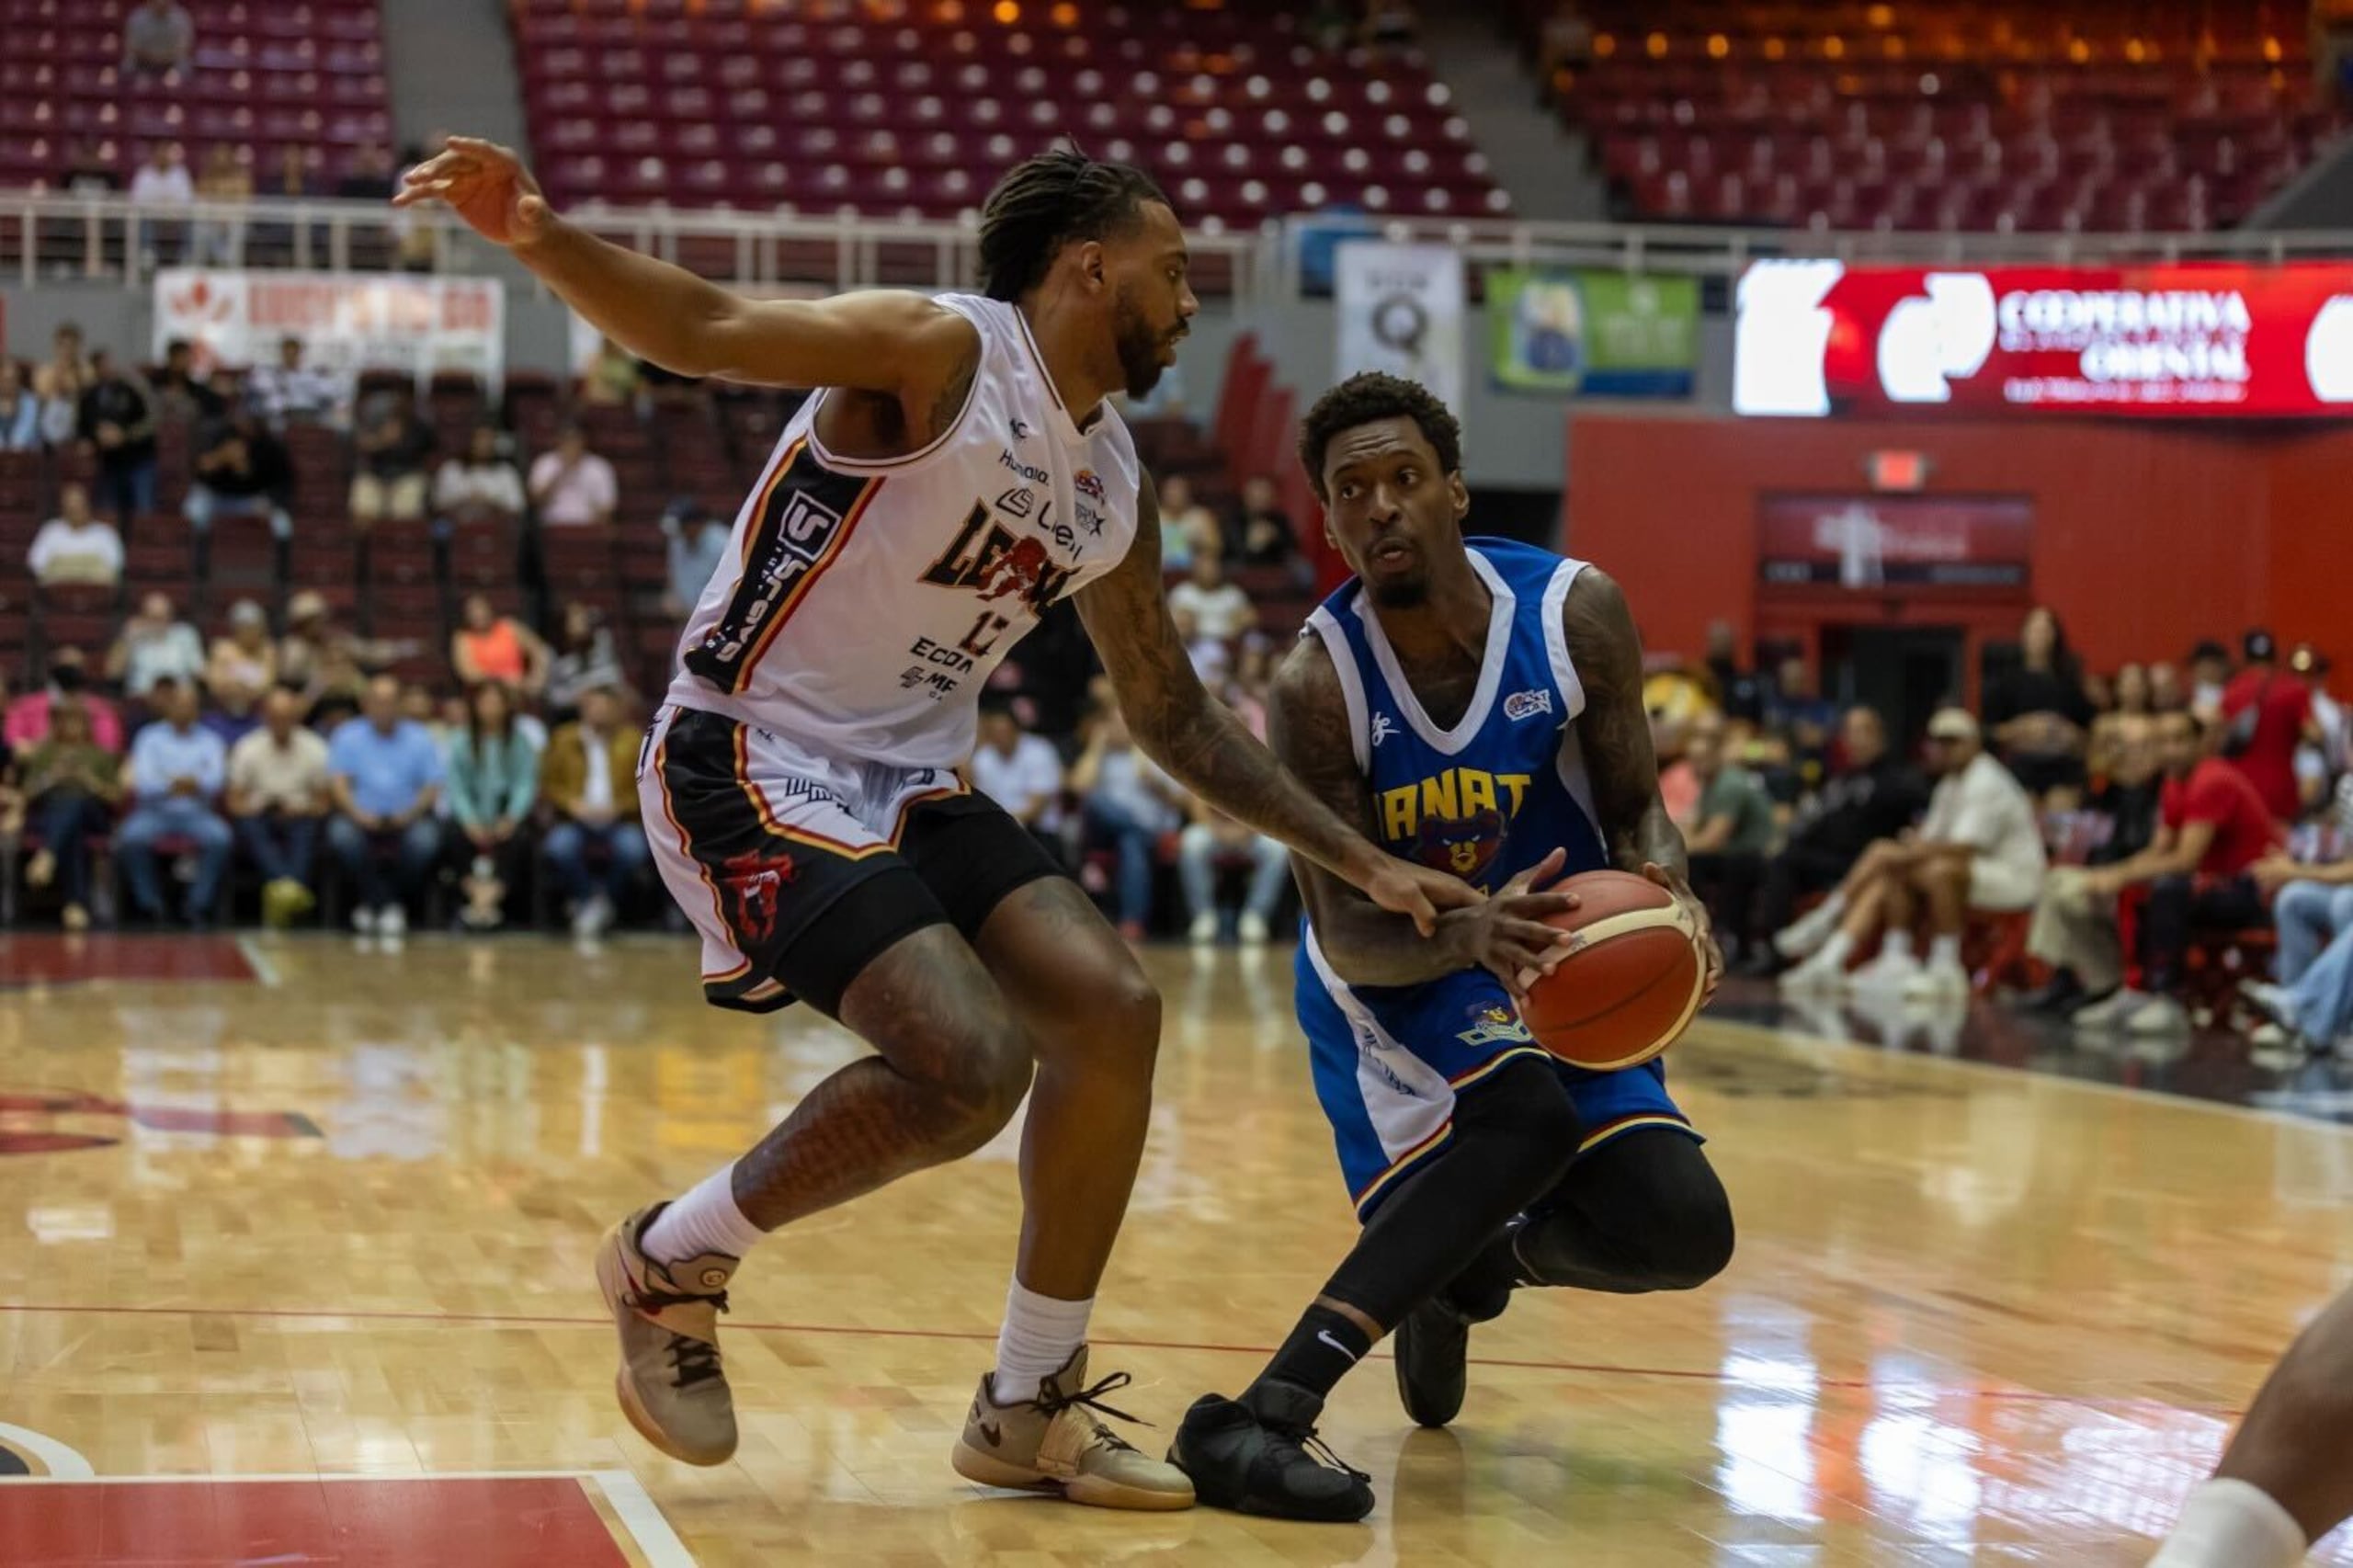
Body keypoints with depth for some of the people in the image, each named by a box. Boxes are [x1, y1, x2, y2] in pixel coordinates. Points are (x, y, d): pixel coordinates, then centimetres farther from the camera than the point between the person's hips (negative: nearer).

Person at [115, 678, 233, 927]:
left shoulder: (209, 740, 15)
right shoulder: (149, 737, 11)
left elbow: (217, 779, -3)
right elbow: (142, 782, -2)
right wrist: (171, 785, -21)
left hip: (197, 812, 1)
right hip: (155, 812, -1)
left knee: (220, 838, -32)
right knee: (132, 837, -33)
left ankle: (199, 907, -22)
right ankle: (150, 907, -22)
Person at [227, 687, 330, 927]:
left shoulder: (315, 750, 4)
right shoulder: (247, 750, 3)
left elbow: (322, 803, 7)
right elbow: (234, 801, 3)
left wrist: (298, 810, -14)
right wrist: (258, 809, -17)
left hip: (298, 817, 0)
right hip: (258, 816, 0)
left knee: (305, 830, -36)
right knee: (250, 827, -36)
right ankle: (287, 887, -62)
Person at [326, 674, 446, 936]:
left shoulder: (419, 739, 8)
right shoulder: (347, 736, 7)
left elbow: (433, 788, 2)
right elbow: (337, 783, -3)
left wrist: (411, 814, -18)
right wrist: (357, 814, -22)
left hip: (406, 821, 0)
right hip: (362, 820, 0)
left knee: (425, 839, -32)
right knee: (341, 834, -33)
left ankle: (373, 905, -10)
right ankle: (386, 905, -22)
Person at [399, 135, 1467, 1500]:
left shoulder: (1117, 486, 11)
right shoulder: (941, 351, -13)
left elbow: (1175, 714, 20)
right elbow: (703, 332, -26)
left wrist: (1362, 862, 17)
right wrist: (538, 237, -45)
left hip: (908, 779, 9)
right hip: (748, 763, -9)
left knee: (1114, 1011, -3)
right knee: (972, 1064, -22)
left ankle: (1031, 1410, 10)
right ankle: (672, 1261, 2)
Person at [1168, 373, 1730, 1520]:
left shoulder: (1575, 612, -16)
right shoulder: (1319, 683, -23)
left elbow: (1635, 809, -6)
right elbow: (1345, 935, -23)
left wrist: (1671, 897, -30)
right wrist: (1471, 935, -45)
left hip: (1553, 958, 4)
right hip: (1391, 979, -4)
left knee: (1681, 1232, -13)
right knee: (1525, 1113, -35)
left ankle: (1471, 1262, 22)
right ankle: (1254, 1420, -40)